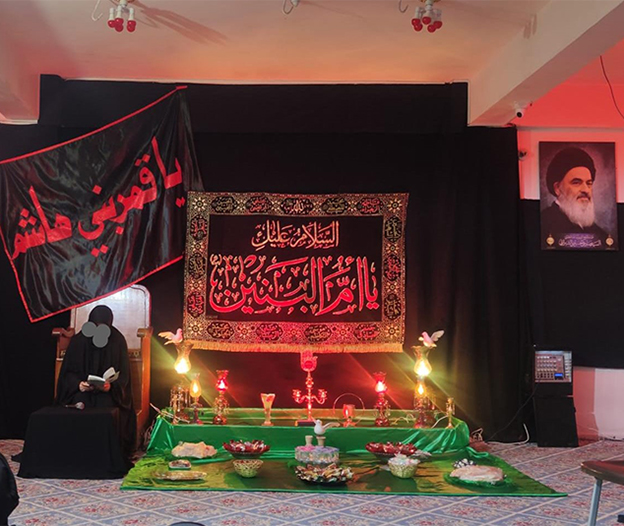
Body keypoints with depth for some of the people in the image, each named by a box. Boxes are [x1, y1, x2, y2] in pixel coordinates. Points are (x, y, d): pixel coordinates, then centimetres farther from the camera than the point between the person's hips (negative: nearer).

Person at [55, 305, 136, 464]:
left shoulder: (118, 341, -1)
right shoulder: (78, 341, 1)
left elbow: (123, 374, -1)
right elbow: (68, 372, 3)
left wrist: (111, 385, -21)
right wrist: (78, 384, -18)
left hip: (110, 391, -1)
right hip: (82, 390, 1)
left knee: (107, 407, -32)